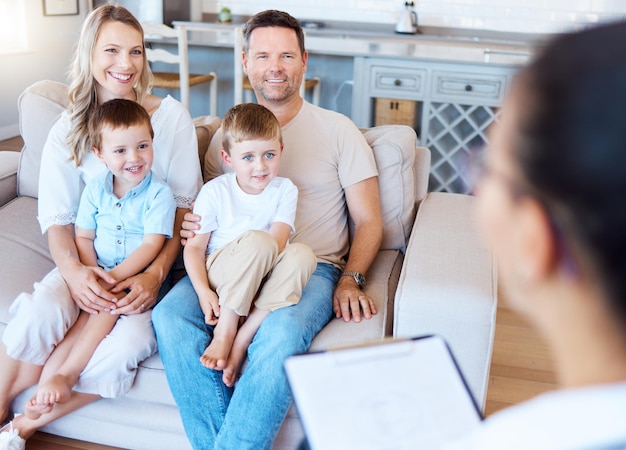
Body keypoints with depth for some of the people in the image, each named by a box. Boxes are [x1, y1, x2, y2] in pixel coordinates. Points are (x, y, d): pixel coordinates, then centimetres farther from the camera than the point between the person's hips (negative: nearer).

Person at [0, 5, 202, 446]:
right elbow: (57, 218, 3)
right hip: (91, 260, 2)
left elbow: (186, 207, -2)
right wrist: (74, 270, -18)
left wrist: (156, 274, -15)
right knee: (37, 314, -29)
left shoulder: (172, 116, 0)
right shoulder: (68, 129, 6)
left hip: (153, 262, -1)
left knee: (130, 343, -29)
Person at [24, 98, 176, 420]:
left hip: (139, 276, -3)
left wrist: (113, 277, -22)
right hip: (98, 275, 4)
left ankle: (65, 374, -26)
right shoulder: (95, 190, 4)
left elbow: (151, 245, -15)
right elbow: (83, 238, 6)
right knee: (85, 319, -18)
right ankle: (46, 387, -22)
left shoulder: (159, 193, -9)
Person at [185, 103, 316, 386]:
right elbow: (194, 246, -4)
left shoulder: (284, 190, 2)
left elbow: (278, 242, -11)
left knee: (302, 255, -30)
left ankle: (241, 341, -30)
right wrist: (203, 291, -19)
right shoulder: (215, 191, -3)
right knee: (258, 240, -34)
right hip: (219, 274, -3)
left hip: (263, 278, 3)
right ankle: (224, 332, -27)